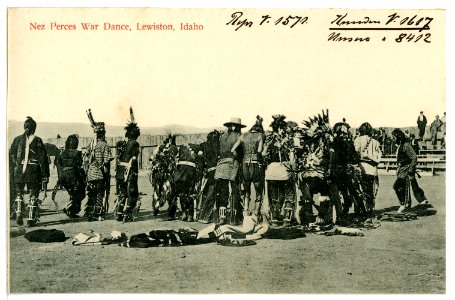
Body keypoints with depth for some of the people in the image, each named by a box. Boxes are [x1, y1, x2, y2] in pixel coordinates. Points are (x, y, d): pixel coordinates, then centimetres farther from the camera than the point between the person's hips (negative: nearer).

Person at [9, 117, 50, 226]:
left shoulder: (17, 140, 6)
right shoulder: (37, 141, -3)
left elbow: (11, 156, 6)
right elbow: (43, 159, -5)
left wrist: (11, 172, 11)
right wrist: (45, 176, -1)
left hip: (19, 171, 2)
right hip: (33, 171, -2)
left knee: (18, 194, 17)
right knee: (33, 195, 7)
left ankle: (18, 213, 5)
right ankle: (31, 218, 5)